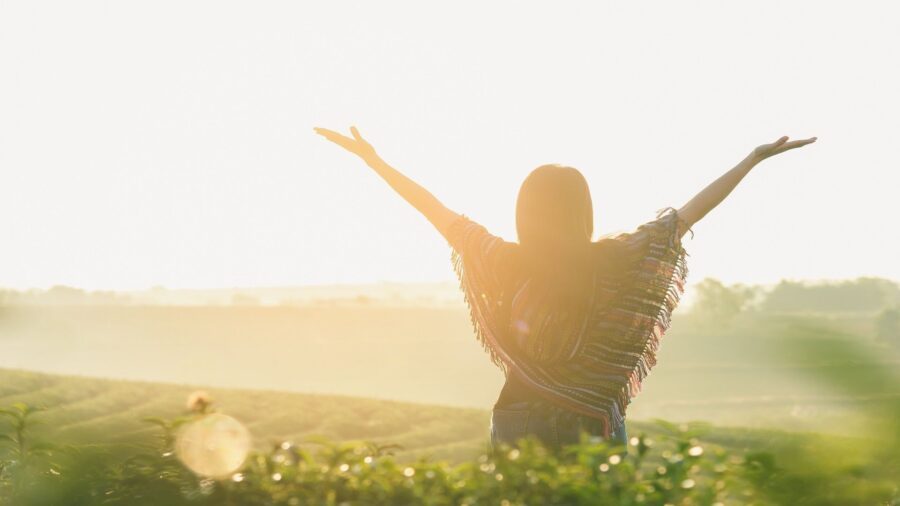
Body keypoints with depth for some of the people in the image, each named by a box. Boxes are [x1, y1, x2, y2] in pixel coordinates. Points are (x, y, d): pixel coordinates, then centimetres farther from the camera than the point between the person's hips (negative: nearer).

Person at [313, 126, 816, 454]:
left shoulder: (505, 264, -5)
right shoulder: (609, 264, -9)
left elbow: (437, 209, 2)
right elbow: (687, 215, -5)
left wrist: (372, 157, 11)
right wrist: (753, 159, 1)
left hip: (518, 421, 2)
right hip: (592, 426, -1)